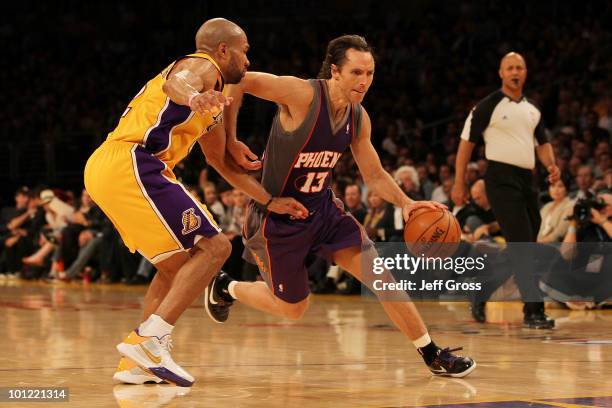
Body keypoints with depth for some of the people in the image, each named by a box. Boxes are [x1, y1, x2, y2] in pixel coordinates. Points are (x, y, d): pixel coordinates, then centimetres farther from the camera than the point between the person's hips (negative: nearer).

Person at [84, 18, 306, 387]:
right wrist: (194, 97, -51)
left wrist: (270, 201, 35)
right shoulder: (202, 66, -1)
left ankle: (138, 363, 13)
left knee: (179, 264, 20)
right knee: (214, 247, -11)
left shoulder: (214, 99, 28)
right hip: (131, 163, -10)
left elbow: (222, 161, 38)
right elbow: (177, 81, -27)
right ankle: (150, 339, -20)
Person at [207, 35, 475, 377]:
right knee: (293, 309, 8)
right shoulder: (304, 95, -26)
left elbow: (375, 175, 6)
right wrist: (230, 141, -23)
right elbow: (237, 81, -23)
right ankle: (226, 288, 36)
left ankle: (433, 355, 3)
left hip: (323, 208, 6)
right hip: (276, 216, -6)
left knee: (381, 276, -6)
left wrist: (405, 202, -13)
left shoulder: (359, 118, -3)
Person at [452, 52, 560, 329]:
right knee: (522, 245, -15)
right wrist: (459, 184, -6)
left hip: (526, 179, 7)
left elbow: (542, 143, 23)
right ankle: (534, 311, -18)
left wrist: (551, 165, 1)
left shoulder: (532, 110, 16)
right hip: (501, 178, -7)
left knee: (528, 246, 10)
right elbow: (467, 142, -2)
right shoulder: (488, 106, -3)